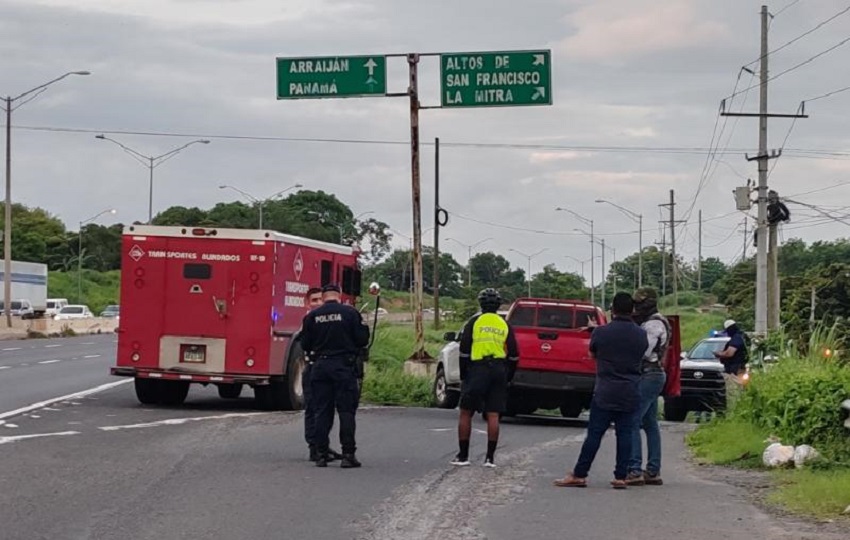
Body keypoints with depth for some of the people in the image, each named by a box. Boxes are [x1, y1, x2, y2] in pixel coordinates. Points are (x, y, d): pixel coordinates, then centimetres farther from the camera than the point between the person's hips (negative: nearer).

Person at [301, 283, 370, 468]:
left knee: (322, 412, 8)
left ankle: (322, 454, 7)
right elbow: (362, 340, -5)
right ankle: (348, 454, -4)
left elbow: (305, 344, 6)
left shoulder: (312, 316, 3)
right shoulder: (350, 313, -4)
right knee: (346, 411, 0)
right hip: (344, 366, -2)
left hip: (320, 366, 2)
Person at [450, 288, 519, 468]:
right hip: (499, 371, 3)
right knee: (493, 415, 3)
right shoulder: (505, 325, 10)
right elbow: (514, 355, 9)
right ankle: (490, 457, 2)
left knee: (466, 413, 6)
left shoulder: (474, 322, 0)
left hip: (477, 370, -3)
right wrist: (508, 377, 17)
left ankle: (463, 456, 7)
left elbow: (464, 350, -3)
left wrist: (463, 375, 5)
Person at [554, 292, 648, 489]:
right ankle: (620, 477, 4)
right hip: (631, 394, 2)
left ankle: (579, 475, 2)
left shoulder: (601, 332, -8)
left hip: (605, 393, -2)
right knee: (625, 434, 4)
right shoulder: (641, 335, 1)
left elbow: (593, 354, 8)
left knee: (594, 434, 0)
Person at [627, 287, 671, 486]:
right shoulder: (651, 323, 19)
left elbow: (643, 351, -20)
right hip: (653, 375, 11)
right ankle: (653, 472, 15)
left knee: (632, 422, -13)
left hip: (648, 377, -11)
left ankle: (634, 470, -16)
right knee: (650, 424, 12)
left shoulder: (654, 324, -13)